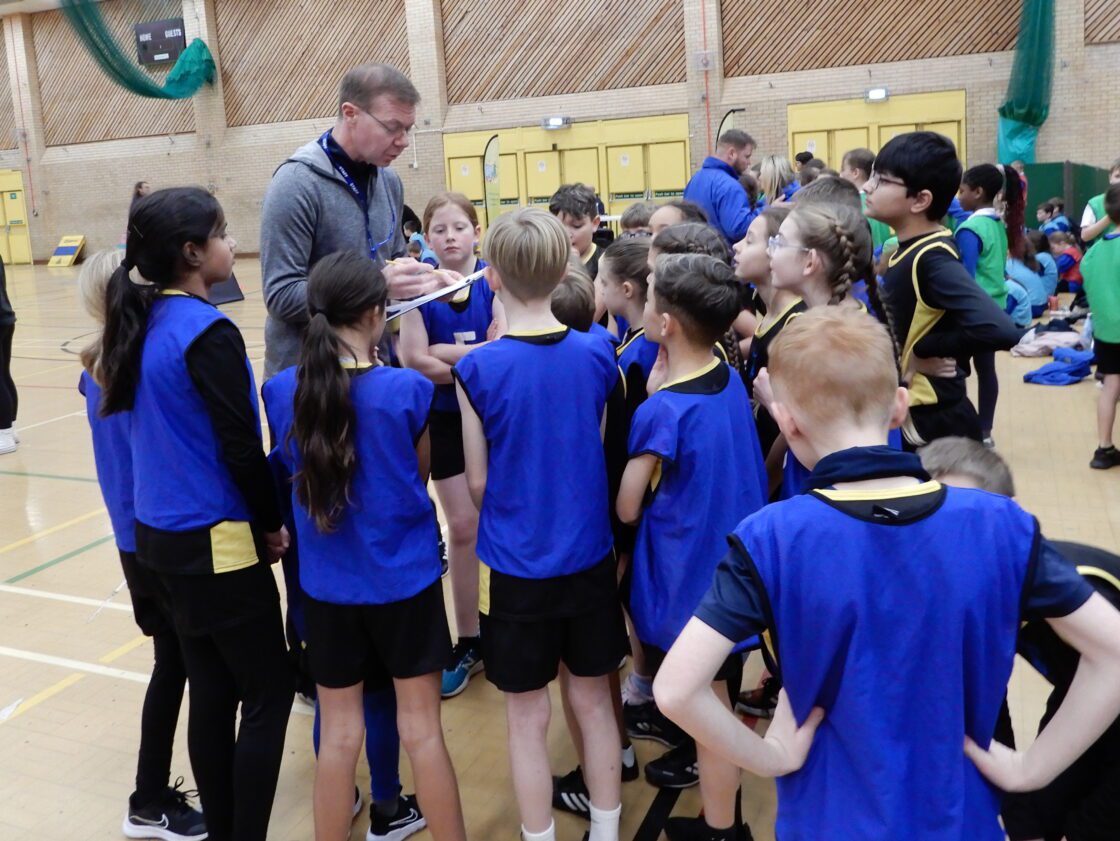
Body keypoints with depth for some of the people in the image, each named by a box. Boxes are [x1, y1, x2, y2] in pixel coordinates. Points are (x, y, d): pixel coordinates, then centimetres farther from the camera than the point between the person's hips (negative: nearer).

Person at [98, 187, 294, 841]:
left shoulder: (146, 321, 6)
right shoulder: (207, 333, -19)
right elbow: (241, 449, -19)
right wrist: (273, 523, -3)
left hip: (163, 534, 8)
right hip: (218, 542, -8)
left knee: (212, 691, 17)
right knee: (269, 693, 5)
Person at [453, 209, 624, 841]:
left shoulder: (478, 369, -14)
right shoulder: (598, 355, -6)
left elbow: (479, 482, -6)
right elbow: (601, 455, 4)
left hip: (515, 564, -3)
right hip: (588, 556, 3)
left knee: (529, 716, 12)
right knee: (594, 702, 18)